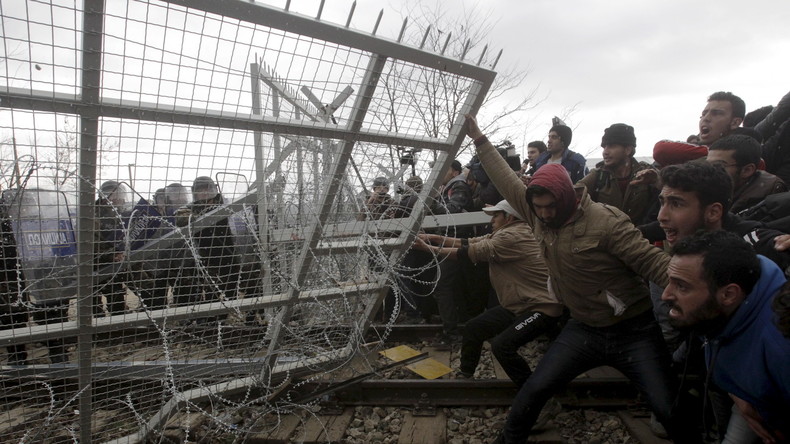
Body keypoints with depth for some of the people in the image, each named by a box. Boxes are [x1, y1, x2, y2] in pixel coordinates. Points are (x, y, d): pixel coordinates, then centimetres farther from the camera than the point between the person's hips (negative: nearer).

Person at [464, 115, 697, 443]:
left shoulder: (606, 221, -21)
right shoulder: (538, 214, -4)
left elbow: (654, 263, -22)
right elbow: (507, 181, 3)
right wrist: (479, 139, 7)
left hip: (634, 332, -4)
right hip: (584, 329, 4)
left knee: (670, 411, -6)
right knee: (533, 391, 1)